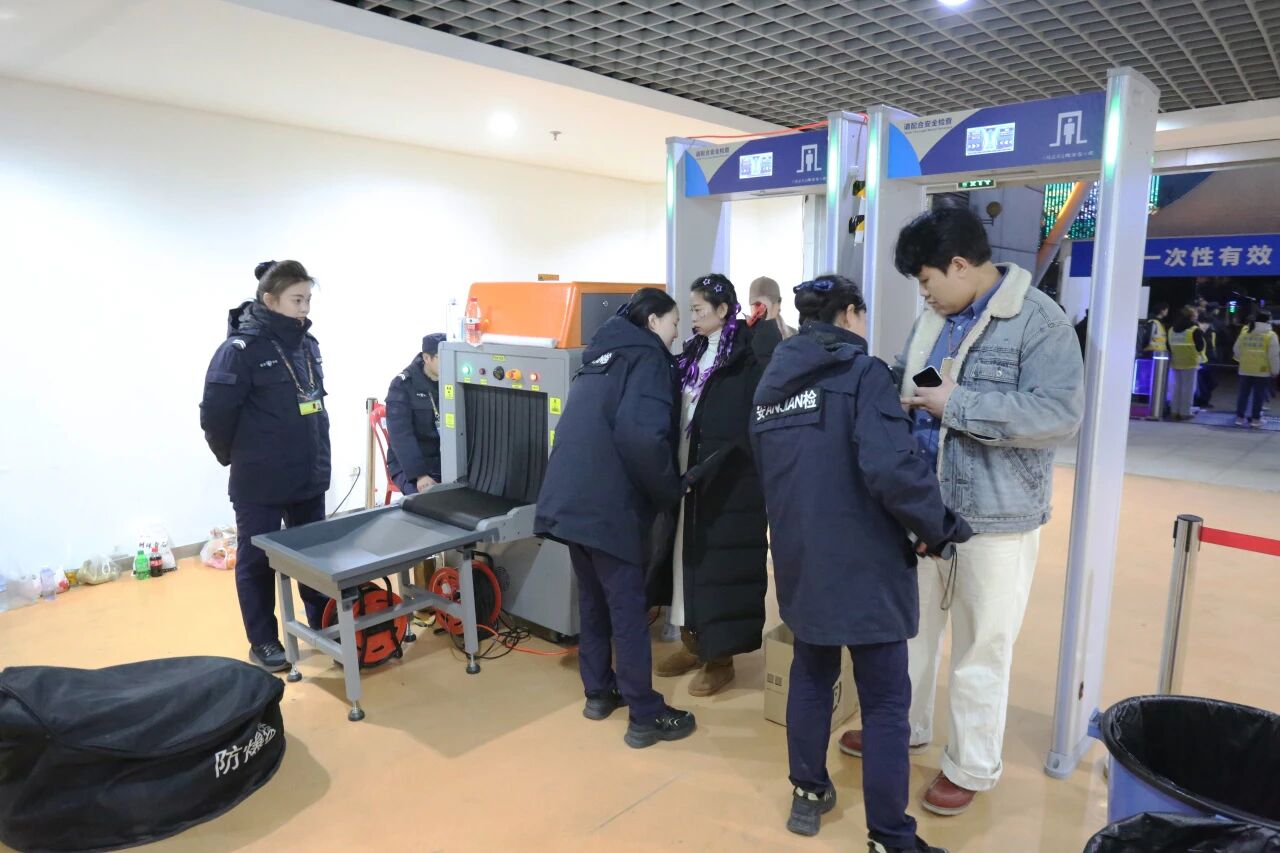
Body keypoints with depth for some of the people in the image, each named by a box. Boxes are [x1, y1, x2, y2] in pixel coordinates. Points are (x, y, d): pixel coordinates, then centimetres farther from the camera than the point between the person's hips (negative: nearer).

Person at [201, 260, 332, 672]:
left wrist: (316, 456, 15)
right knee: (257, 560, 10)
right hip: (260, 482, -6)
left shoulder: (307, 343, 6)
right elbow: (214, 413, -14)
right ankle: (263, 641, 25)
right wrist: (237, 457, 0)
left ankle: (327, 628, 33)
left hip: (309, 476, 7)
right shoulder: (240, 349, -16)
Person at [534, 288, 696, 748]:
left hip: (571, 497, 8)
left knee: (593, 598, 19)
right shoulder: (646, 356, -7)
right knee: (628, 608, 1)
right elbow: (641, 435, -24)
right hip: (609, 504, -8)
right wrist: (669, 490, -9)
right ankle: (646, 716, 12)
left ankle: (599, 691, 32)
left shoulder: (603, 353, 19)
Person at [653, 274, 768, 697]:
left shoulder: (746, 354, -12)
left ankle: (721, 656, 13)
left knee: (719, 560, 0)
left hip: (729, 482, -8)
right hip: (690, 473, 8)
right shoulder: (694, 353, 12)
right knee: (689, 554, 13)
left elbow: (746, 427, -18)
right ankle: (694, 640, 28)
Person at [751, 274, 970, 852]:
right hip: (864, 562, -6)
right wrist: (938, 525, -11)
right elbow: (889, 466, -25)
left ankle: (808, 795, 35)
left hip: (800, 560, 6)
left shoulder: (771, 382, 9)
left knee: (810, 677, 22)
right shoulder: (861, 372, -11)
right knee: (885, 702, 6)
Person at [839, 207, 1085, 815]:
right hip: (925, 505, 7)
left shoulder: (1038, 320, -13)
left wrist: (955, 403, -22)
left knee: (980, 646, 9)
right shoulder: (933, 319, 9)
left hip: (996, 516, -6)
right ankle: (902, 726, 41)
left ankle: (971, 766, 29)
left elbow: (1060, 414, -23)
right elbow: (904, 394, 16)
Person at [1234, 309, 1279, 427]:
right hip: (1262, 371, -3)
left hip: (1245, 370, 4)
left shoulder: (1244, 332, 4)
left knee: (1243, 393, 9)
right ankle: (1255, 418, 6)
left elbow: (1237, 350, 11)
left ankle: (1240, 417, 12)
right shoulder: (1270, 335, -8)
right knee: (1258, 395, 3)